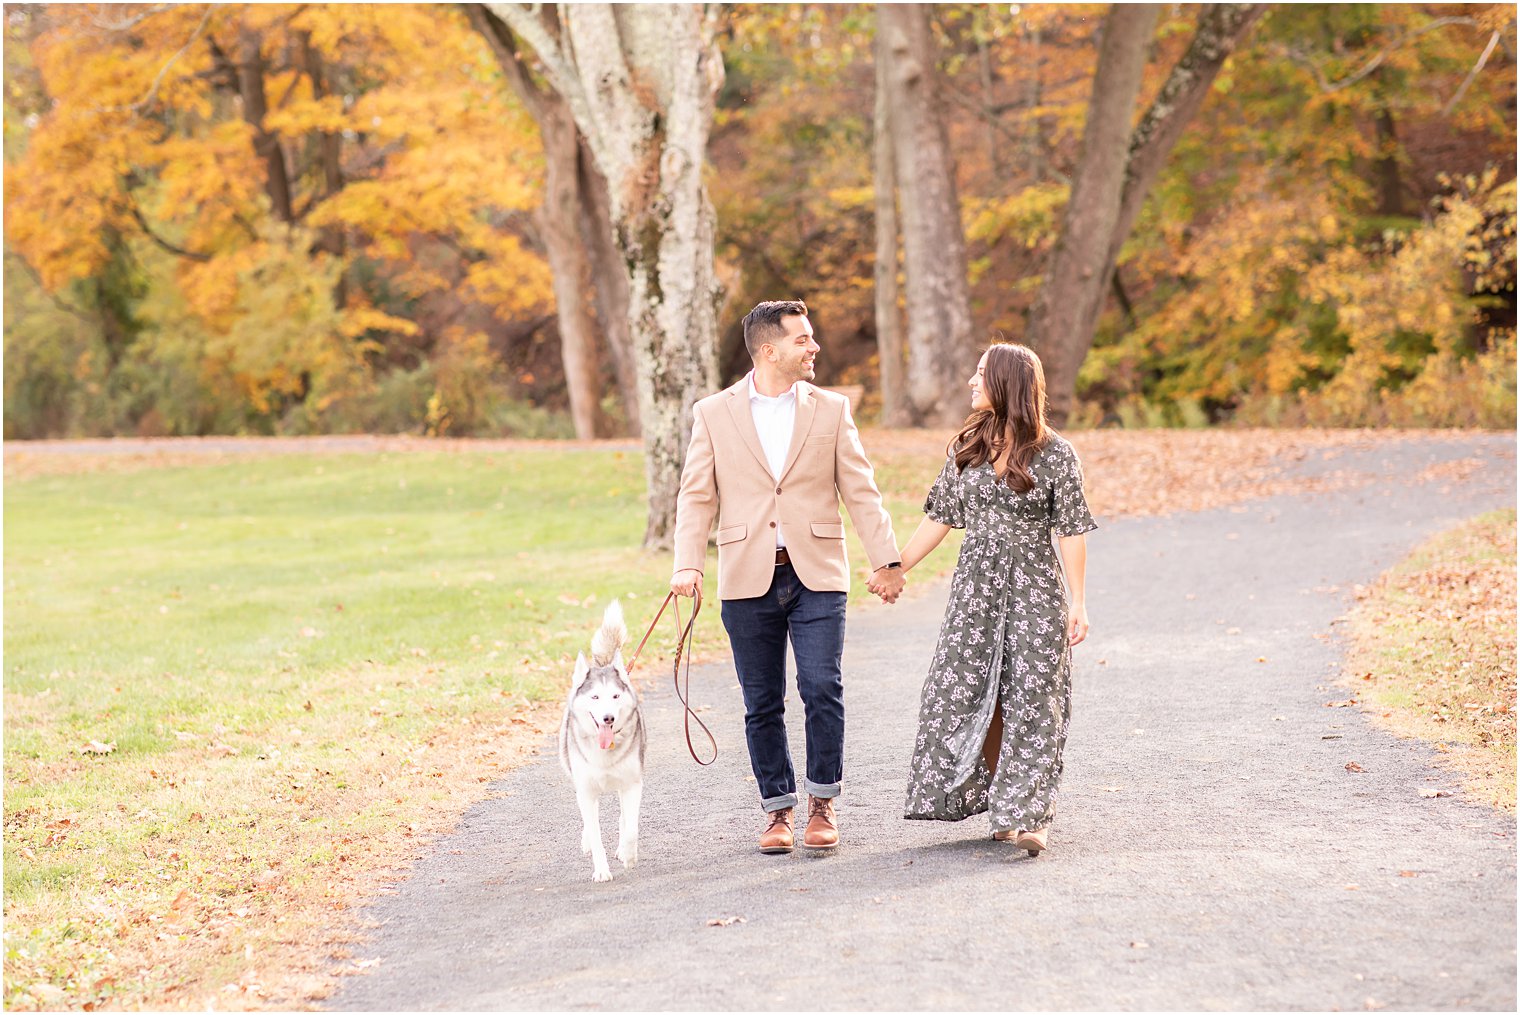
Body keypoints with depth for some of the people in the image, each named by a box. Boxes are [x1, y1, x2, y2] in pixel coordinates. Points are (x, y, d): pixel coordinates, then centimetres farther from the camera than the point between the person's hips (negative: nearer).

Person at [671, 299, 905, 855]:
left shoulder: (831, 410, 7)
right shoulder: (714, 414, 4)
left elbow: (860, 491, 7)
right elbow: (697, 497, 3)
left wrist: (886, 559, 2)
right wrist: (688, 565, -10)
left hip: (816, 577, 0)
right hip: (749, 579, 0)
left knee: (822, 688, -11)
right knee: (763, 704, 5)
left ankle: (823, 803, 5)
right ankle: (778, 808, 18)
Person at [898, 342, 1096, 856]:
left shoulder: (1055, 454, -6)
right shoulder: (966, 447, 6)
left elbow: (1071, 532, -5)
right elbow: (940, 516, 12)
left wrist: (1078, 604, -9)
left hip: (1033, 588, -4)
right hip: (975, 587, 4)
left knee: (1030, 700, -5)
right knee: (969, 694, 1)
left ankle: (1029, 816, -1)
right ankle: (1003, 804, 13)